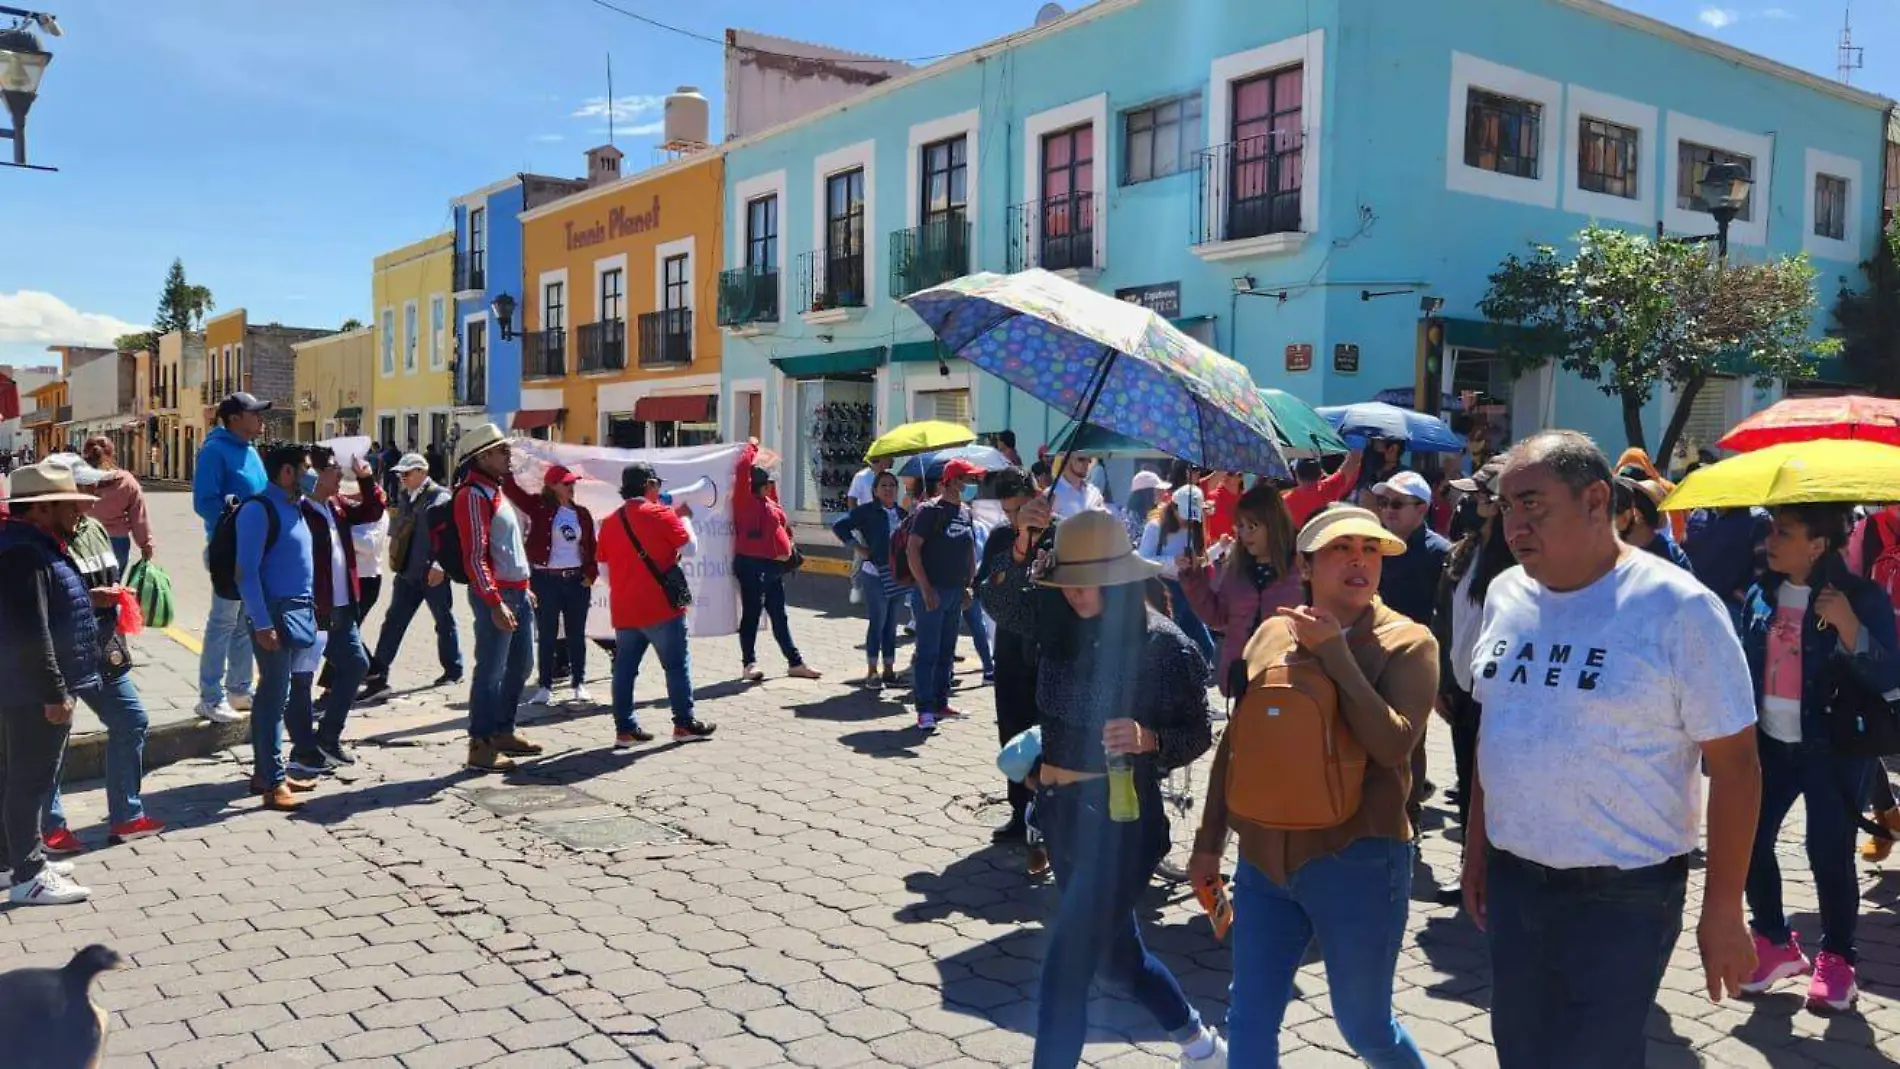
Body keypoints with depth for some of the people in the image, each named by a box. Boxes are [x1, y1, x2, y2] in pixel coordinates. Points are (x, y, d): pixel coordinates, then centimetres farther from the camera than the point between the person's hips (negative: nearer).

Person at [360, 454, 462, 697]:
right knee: (393, 622, 4)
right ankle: (377, 673, 5)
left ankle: (453, 671, 19)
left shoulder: (440, 497, -9)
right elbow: (397, 531, 21)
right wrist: (393, 557, 10)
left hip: (434, 574, -7)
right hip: (407, 573, 7)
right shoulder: (405, 497, 13)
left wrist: (439, 565, -22)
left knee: (444, 622, 7)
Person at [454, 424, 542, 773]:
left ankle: (504, 732, 29)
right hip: (495, 596, -10)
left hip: (517, 593, 10)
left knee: (520, 665, 18)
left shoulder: (496, 491, 17)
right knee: (490, 671, -6)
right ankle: (481, 747, 0)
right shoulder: (473, 495, -14)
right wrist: (495, 603, -25)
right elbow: (474, 556, -21)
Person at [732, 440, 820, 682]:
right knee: (752, 614, -3)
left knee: (779, 616, 12)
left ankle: (795, 662, 17)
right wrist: (751, 447, -6)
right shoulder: (745, 501, -8)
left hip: (773, 566, 8)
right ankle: (749, 663, 4)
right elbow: (743, 468, -16)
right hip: (752, 565, -8)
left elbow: (781, 525, 31)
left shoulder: (770, 503, 15)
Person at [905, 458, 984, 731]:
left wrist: (970, 585, 11)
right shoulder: (930, 510, -11)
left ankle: (941, 703, 22)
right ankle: (925, 709, -1)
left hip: (956, 592, 7)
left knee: (947, 651, 13)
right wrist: (926, 589, -19)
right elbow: (912, 548, -15)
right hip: (932, 591, -7)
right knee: (927, 652, -5)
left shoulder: (966, 512, 11)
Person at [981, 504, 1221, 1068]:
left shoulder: (1166, 646, -15)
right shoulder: (1058, 619, 0)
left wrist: (1146, 738, -26)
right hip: (1059, 809, 7)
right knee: (1116, 956, 23)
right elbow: (1001, 604, -16)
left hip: (1122, 819, -7)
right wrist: (1021, 548, -31)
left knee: (1063, 972, -7)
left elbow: (1199, 734, -8)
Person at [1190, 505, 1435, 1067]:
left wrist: (1333, 651, -19)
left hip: (1358, 862, -4)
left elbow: (1393, 745, -22)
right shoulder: (1272, 633, 4)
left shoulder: (1407, 641, -8)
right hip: (1264, 858, 4)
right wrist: (1208, 842, 15)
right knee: (1248, 1022, 10)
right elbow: (1233, 741, 11)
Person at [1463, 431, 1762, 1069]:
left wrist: (1723, 911, -10)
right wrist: (1476, 845, 14)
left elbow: (1734, 764, -10)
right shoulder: (1505, 595, 4)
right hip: (1511, 879, 6)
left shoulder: (1676, 607, -13)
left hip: (1622, 897, -5)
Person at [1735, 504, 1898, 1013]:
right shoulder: (1762, 595, 4)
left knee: (1829, 853, -5)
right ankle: (1774, 943, 22)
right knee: (1749, 841, 3)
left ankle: (1836, 959, 16)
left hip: (1834, 748, -5)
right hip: (1771, 742, 5)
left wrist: (1848, 626, -30)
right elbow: (1745, 662, 13)